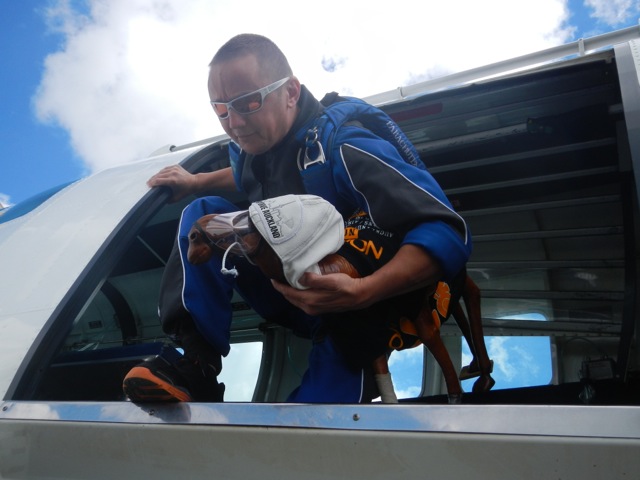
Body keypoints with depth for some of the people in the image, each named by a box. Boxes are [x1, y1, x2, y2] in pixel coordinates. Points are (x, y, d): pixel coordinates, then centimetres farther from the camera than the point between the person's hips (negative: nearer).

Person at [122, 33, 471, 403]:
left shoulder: (344, 151, -29)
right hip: (289, 293, 7)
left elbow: (448, 234, -35)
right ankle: (197, 363, -15)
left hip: (355, 310, -7)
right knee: (204, 213, -8)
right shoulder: (252, 141, -5)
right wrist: (197, 182, 15)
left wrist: (361, 293, -46)